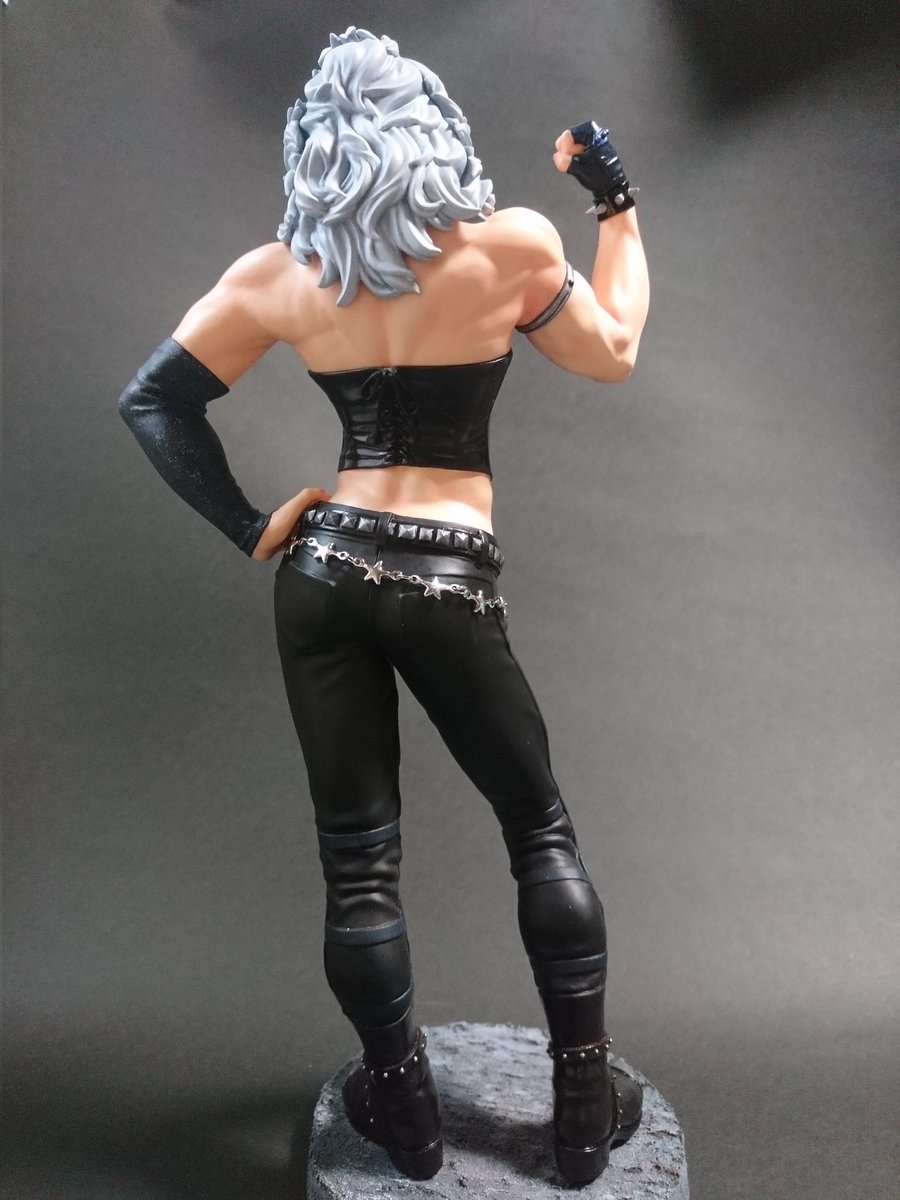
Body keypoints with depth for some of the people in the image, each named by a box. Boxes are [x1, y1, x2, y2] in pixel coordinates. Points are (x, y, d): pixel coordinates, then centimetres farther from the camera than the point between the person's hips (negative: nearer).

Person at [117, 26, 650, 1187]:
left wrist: (250, 527, 5)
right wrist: (618, 205, 20)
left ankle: (406, 1112, 26)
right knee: (540, 827, 16)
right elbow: (614, 353, 10)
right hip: (448, 587, -2)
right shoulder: (513, 246, -6)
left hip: (322, 570, 3)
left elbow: (151, 401, 5)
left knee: (357, 854, 11)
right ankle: (586, 1104, 24)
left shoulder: (280, 276, 2)